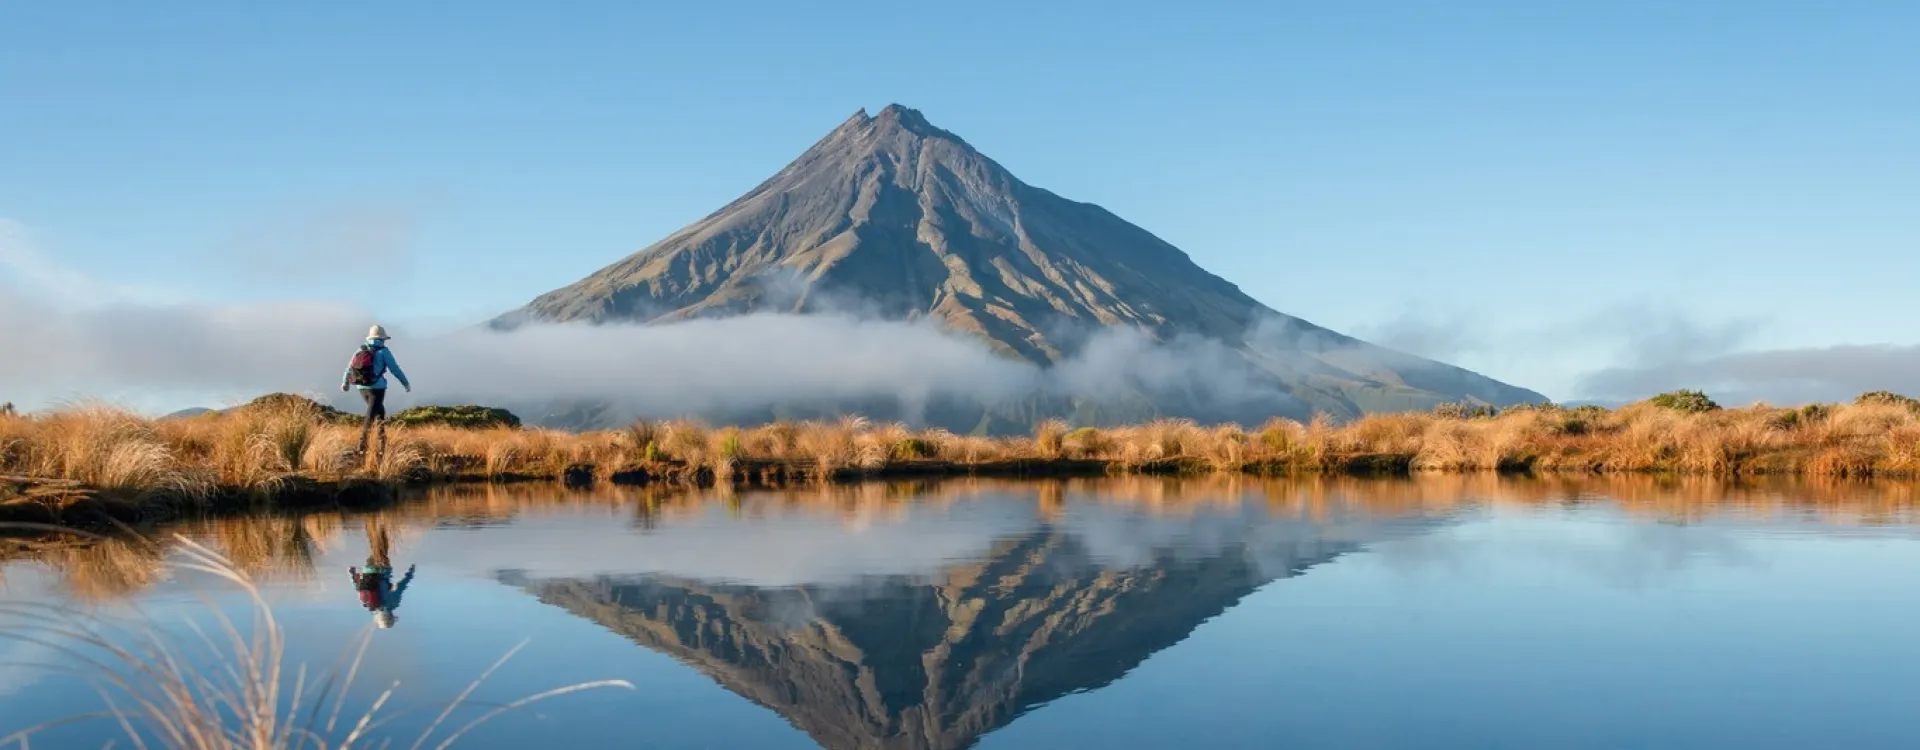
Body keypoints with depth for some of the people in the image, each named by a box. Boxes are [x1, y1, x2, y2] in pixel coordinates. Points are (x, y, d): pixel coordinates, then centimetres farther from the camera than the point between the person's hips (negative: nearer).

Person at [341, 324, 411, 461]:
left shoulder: (361, 350, 8)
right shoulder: (383, 351, -7)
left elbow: (350, 366, 14)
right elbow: (395, 369, -7)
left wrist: (345, 382, 27)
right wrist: (406, 383, 5)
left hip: (362, 388, 6)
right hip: (377, 387, -6)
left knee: (379, 411, 23)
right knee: (370, 416, -5)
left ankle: (382, 438, 22)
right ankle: (362, 446, -11)